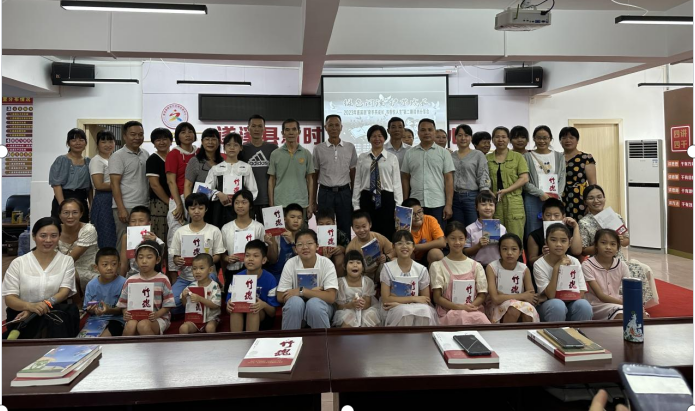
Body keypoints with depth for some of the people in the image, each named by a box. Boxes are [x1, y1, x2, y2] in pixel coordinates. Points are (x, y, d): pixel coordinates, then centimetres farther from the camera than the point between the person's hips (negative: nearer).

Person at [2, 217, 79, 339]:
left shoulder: (67, 261, 8)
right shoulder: (18, 263, 5)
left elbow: (65, 291, -2)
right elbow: (9, 298, -3)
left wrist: (45, 305, -22)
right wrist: (30, 306, -25)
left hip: (56, 313, 1)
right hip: (24, 316, -1)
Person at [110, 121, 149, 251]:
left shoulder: (146, 154, 13)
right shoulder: (118, 156, -3)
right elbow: (115, 184, -8)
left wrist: (151, 203, 10)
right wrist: (121, 209, -15)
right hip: (126, 208, -5)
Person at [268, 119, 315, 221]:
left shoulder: (306, 154, 5)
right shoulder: (275, 154, 3)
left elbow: (309, 179, 7)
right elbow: (271, 180, 5)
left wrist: (310, 204, 1)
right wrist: (271, 205, 0)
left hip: (301, 204, 1)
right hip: (280, 204, 0)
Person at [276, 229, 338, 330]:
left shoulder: (327, 264, -13)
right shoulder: (290, 264, -10)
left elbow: (331, 297, -20)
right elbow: (280, 297, -11)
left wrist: (302, 291, -23)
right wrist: (312, 291, -17)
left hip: (320, 307, -1)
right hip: (296, 307, 1)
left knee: (314, 303, -33)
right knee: (295, 301, -31)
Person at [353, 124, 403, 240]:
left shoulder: (392, 158, 4)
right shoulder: (362, 158, 8)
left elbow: (397, 183, 2)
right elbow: (357, 182, 7)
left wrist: (398, 206, -3)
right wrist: (356, 205, 2)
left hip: (386, 199, -1)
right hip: (367, 199, 1)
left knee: (386, 234, 1)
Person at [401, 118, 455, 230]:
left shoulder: (444, 153, 4)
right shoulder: (410, 154, 9)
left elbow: (449, 179, 0)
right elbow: (405, 179, 10)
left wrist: (449, 204, -6)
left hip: (437, 204, -1)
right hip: (415, 204, 1)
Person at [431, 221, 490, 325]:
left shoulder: (476, 266, 14)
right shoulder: (437, 266, 7)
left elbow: (482, 295, 10)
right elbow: (437, 298, 1)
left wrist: (469, 306, -12)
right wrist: (459, 307, -15)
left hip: (473, 308, 2)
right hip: (449, 311, -2)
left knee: (481, 319, -35)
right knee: (461, 316, -38)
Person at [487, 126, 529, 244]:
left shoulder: (517, 157, 7)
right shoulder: (487, 158, 12)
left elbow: (524, 178, -1)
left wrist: (505, 190, -10)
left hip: (513, 202, -2)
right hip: (493, 203, 2)